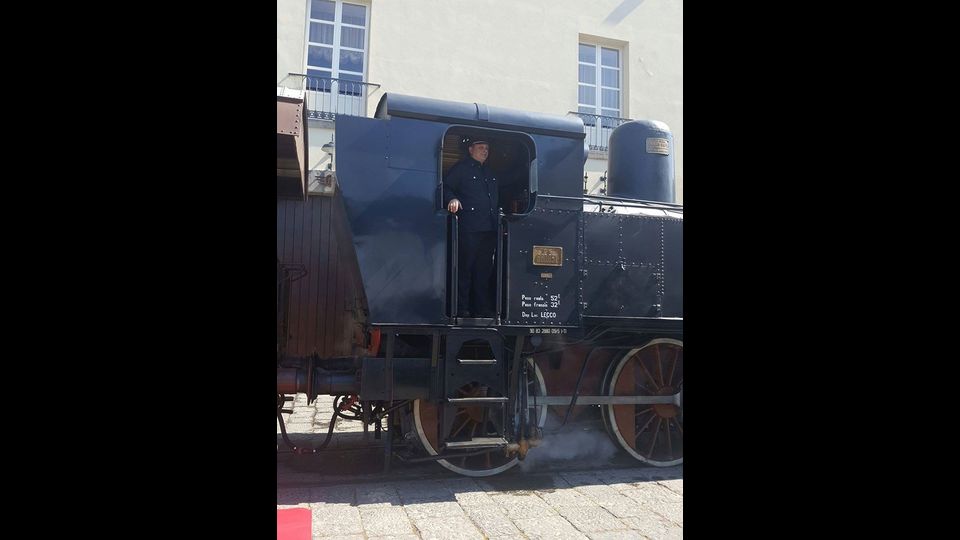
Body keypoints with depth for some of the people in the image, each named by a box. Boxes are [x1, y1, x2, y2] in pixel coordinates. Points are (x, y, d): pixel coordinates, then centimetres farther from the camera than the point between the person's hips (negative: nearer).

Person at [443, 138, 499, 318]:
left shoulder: (490, 173, 25)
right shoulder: (461, 168, 4)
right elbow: (446, 187, -3)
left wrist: (497, 216, 19)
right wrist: (452, 199, -22)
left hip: (489, 229, 7)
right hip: (469, 228, -7)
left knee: (484, 269, 9)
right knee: (465, 269, -5)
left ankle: (482, 308, 14)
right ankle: (462, 308, 0)